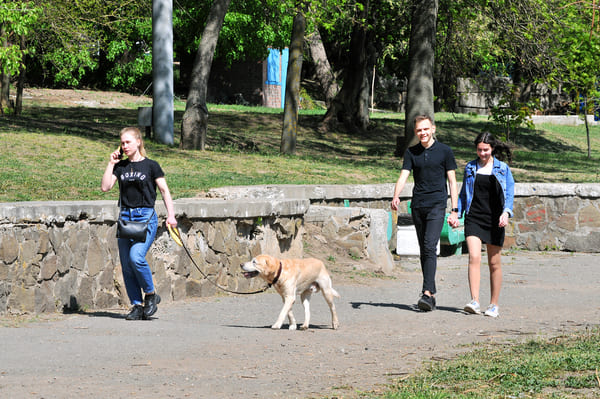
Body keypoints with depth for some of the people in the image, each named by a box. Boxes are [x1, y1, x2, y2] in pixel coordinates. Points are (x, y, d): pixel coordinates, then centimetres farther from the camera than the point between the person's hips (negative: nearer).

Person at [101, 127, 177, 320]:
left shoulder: (151, 166, 1)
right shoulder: (120, 166, 11)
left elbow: (164, 190, 1)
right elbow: (105, 187, 2)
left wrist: (170, 215, -8)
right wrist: (111, 163, 1)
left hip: (146, 217, -5)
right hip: (125, 216, 5)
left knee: (136, 257, -22)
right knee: (126, 264, 2)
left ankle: (151, 295, -2)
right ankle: (137, 305, 10)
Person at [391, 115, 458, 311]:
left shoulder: (444, 151, 1)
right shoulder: (411, 152, 9)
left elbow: (452, 181, 2)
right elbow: (403, 176, -1)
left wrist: (454, 210, -4)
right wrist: (396, 196, -21)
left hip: (437, 205, -4)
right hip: (417, 205, 4)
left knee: (430, 247, -18)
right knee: (423, 250, 8)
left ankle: (427, 293, -25)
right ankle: (431, 294, 16)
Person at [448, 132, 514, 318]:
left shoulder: (502, 169, 4)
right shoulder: (470, 168, 10)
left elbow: (510, 193, 2)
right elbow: (464, 194, 19)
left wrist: (506, 213, -15)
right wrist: (456, 213, 8)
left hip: (494, 221, -1)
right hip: (474, 218, 1)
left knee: (494, 263, 5)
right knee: (474, 257, -18)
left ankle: (494, 305, 15)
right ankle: (474, 302, -25)